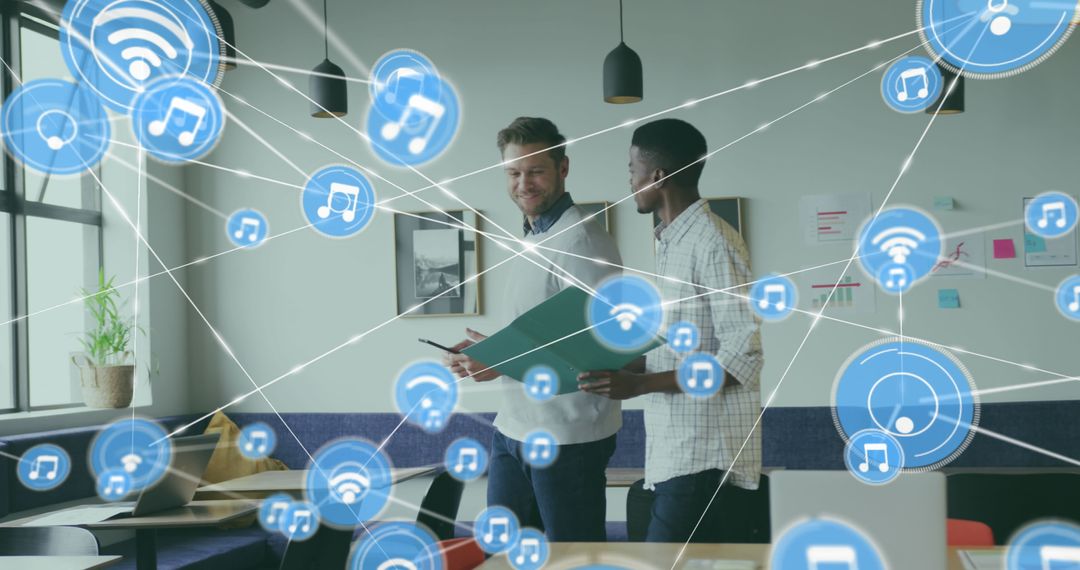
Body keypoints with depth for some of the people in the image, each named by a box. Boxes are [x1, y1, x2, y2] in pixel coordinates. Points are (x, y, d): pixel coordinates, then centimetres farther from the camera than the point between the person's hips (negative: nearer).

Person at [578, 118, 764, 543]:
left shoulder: (713, 243, -13)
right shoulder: (670, 244, 15)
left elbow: (742, 356, -18)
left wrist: (640, 384, -21)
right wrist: (623, 369, 6)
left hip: (703, 453, -9)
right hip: (674, 448, 9)